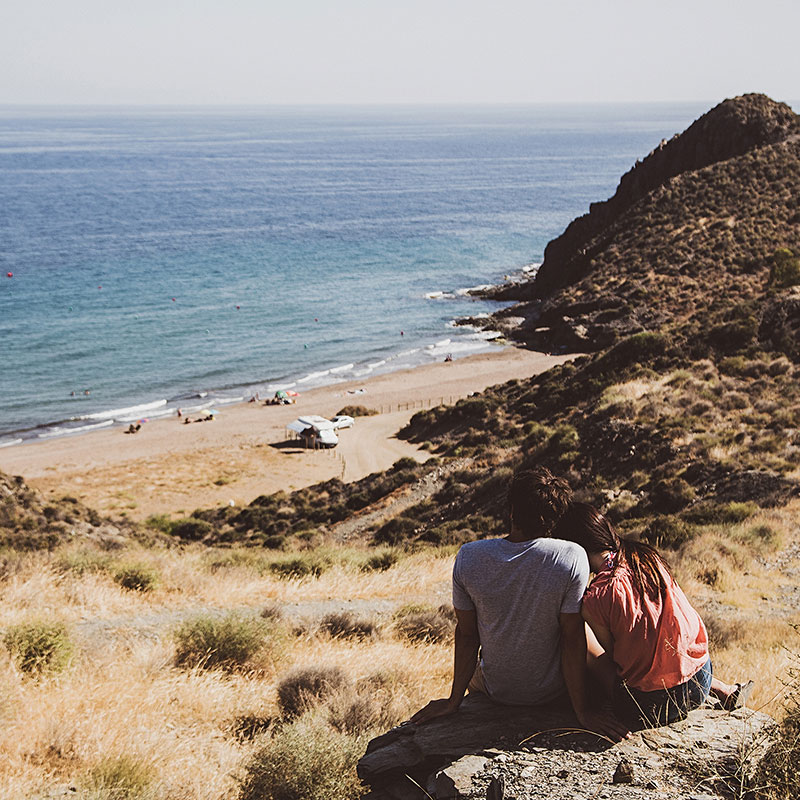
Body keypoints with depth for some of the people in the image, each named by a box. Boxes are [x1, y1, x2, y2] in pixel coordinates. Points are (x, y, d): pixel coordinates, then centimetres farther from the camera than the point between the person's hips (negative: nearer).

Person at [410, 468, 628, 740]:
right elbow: (572, 639, -19)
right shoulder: (572, 559, -24)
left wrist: (454, 700, 3)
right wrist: (582, 711, -8)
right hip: (552, 691, -1)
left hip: (495, 689, 1)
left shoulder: (468, 557, -18)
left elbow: (466, 635, -9)